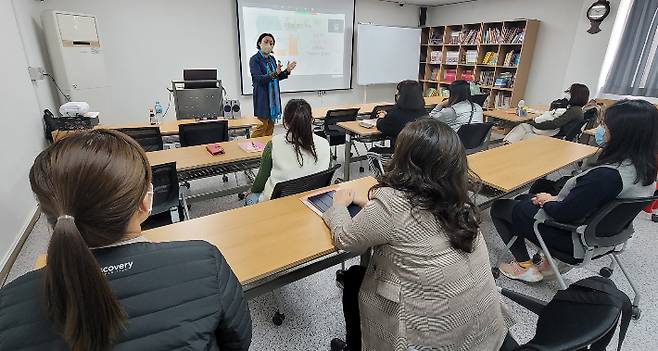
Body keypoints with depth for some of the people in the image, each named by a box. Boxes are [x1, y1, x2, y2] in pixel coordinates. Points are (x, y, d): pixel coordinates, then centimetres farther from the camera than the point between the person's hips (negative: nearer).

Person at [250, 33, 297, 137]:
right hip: (262, 96, -7)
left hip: (273, 95, 7)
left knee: (271, 125, 11)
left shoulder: (272, 59, 12)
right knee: (262, 125, -7)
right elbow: (259, 78, -19)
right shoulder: (254, 59, -9)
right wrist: (274, 73, -33)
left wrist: (287, 71, 1)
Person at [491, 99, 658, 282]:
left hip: (572, 238, -9)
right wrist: (555, 198, -1)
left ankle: (525, 267, 12)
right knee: (523, 199, 24)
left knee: (499, 207, 5)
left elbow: (564, 213, -26)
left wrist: (547, 201, -6)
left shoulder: (606, 176, -35)